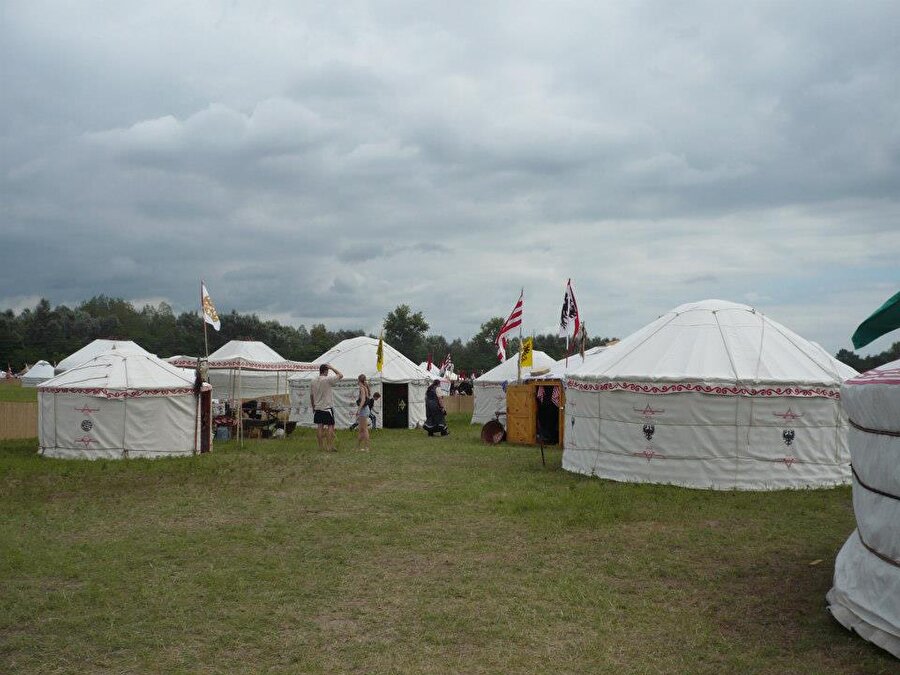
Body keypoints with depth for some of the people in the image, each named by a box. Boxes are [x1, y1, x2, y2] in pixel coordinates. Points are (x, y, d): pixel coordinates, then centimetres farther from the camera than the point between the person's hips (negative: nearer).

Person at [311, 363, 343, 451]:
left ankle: (321, 446, 12)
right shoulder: (328, 379, -14)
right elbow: (340, 375, -9)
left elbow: (311, 396, 12)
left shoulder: (313, 381, 5)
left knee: (319, 426, 9)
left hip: (317, 408, 6)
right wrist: (332, 368, -2)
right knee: (330, 426, 0)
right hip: (327, 408, -6)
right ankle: (330, 446, -2)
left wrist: (313, 407, 23)